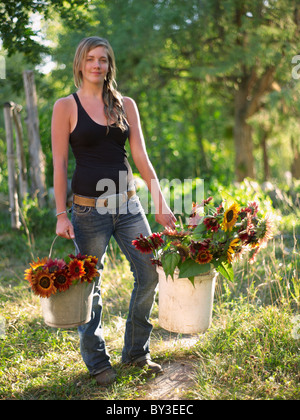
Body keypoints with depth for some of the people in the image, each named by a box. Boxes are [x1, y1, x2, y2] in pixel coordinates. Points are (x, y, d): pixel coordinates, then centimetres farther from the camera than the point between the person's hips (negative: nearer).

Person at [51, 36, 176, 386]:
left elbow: (141, 157, 6)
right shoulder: (66, 107, -1)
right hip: (88, 209, -4)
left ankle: (136, 352, 22)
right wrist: (61, 215, -10)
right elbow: (59, 164, -4)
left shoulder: (126, 105, 9)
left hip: (128, 204, 4)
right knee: (89, 286, 4)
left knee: (150, 273, 3)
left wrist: (160, 203, -2)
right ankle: (97, 361, 23)